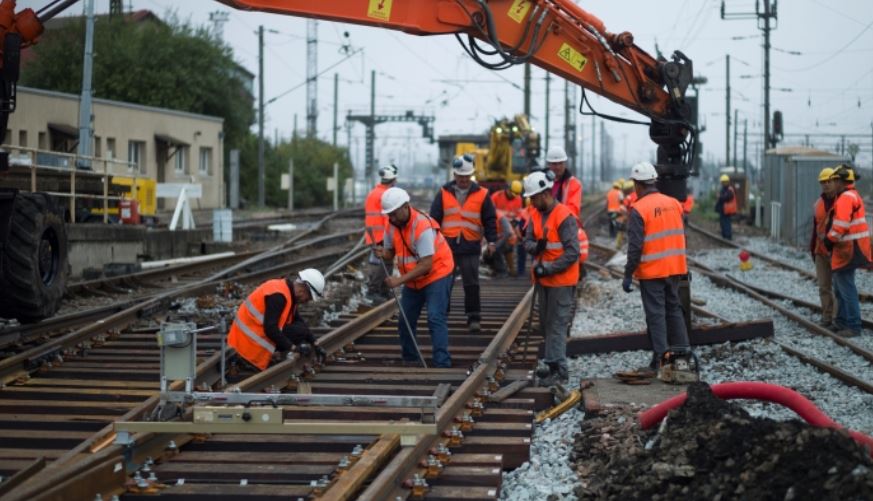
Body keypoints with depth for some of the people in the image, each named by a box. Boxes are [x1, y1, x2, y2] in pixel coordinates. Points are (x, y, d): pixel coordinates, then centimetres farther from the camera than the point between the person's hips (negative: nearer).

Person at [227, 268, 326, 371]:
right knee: (300, 331, -13)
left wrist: (314, 344, 14)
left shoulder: (287, 289, 9)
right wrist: (292, 347, -20)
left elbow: (298, 320, 19)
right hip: (251, 339, -10)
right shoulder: (278, 295, -22)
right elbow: (270, 329, -27)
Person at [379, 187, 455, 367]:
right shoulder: (392, 225, -5)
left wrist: (399, 280, -34)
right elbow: (389, 251, 6)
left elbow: (426, 265, -31)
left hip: (436, 274, -8)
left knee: (436, 318, -17)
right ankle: (410, 360, 24)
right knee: (405, 320, 10)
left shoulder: (423, 226, -29)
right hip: (412, 280, 8)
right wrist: (382, 254, -20)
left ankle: (442, 363, -22)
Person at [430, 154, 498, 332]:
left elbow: (490, 220, 6)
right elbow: (434, 218, 7)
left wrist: (492, 241, -4)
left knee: (471, 284, -4)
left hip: (470, 247, -1)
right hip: (447, 245, 1)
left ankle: (474, 318, 1)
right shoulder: (444, 193, 6)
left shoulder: (481, 195, 4)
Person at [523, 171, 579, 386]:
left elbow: (572, 253, -21)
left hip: (561, 280, -8)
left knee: (557, 324, -8)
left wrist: (549, 268, -23)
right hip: (544, 279, 9)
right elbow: (528, 240, 8)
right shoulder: (536, 215, 7)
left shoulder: (564, 216, -18)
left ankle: (559, 369, -7)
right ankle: (553, 363, 27)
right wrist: (535, 247, -16)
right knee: (546, 323, 16)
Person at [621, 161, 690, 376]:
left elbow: (635, 246, -16)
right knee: (674, 309, 17)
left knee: (656, 314, -2)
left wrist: (628, 275, -10)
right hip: (675, 268, 6)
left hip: (651, 271, -6)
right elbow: (680, 236, 11)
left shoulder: (639, 209, -14)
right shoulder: (674, 203, 5)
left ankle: (659, 362, -2)